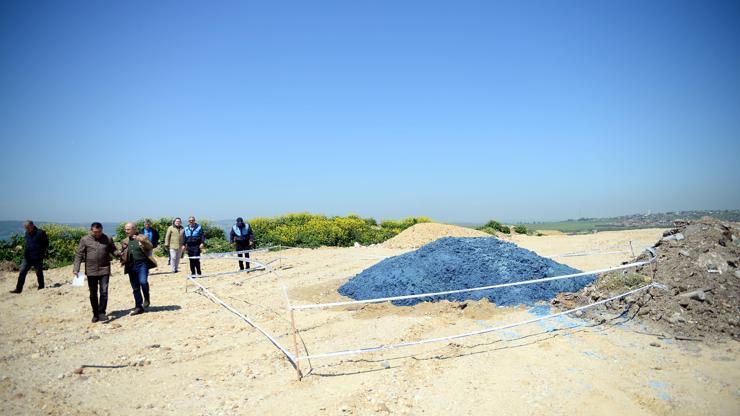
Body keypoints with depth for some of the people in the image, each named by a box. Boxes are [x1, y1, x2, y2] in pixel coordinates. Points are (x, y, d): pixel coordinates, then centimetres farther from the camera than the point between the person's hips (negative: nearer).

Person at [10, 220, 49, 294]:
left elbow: (46, 244, -5)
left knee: (39, 273, 7)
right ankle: (18, 289, 5)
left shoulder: (40, 233, -10)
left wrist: (43, 253, -8)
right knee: (22, 272, 0)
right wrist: (25, 253, 14)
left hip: (37, 258, -5)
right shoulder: (27, 233, 8)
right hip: (27, 257, 5)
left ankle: (41, 287, 22)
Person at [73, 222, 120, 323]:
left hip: (104, 270, 0)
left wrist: (119, 253, -15)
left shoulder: (107, 239, 2)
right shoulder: (85, 240, 0)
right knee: (93, 294, 10)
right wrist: (76, 268, -9)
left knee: (104, 292, -8)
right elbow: (79, 255, 0)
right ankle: (95, 314, 23)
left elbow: (113, 250, 8)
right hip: (91, 271, 1)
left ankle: (102, 313, 1)